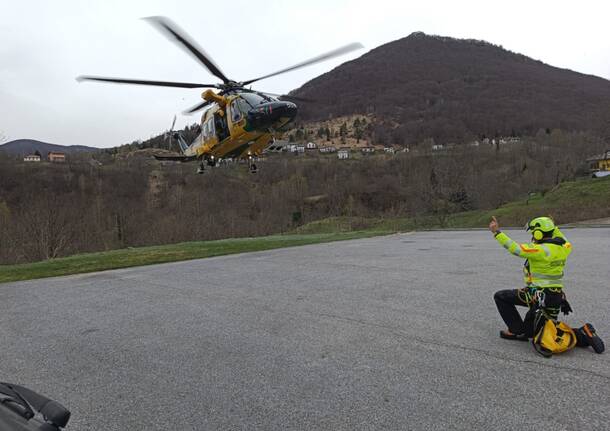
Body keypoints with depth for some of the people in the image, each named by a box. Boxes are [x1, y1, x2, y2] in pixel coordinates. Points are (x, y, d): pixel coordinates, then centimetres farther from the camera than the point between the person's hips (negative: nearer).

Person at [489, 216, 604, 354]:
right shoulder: (563, 248, 6)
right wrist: (554, 227, 41)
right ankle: (583, 334, 11)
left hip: (539, 296, -9)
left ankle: (517, 330, 2)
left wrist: (497, 232, -21)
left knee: (500, 296, 2)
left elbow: (515, 248, -25)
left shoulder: (542, 250, -20)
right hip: (557, 297, 9)